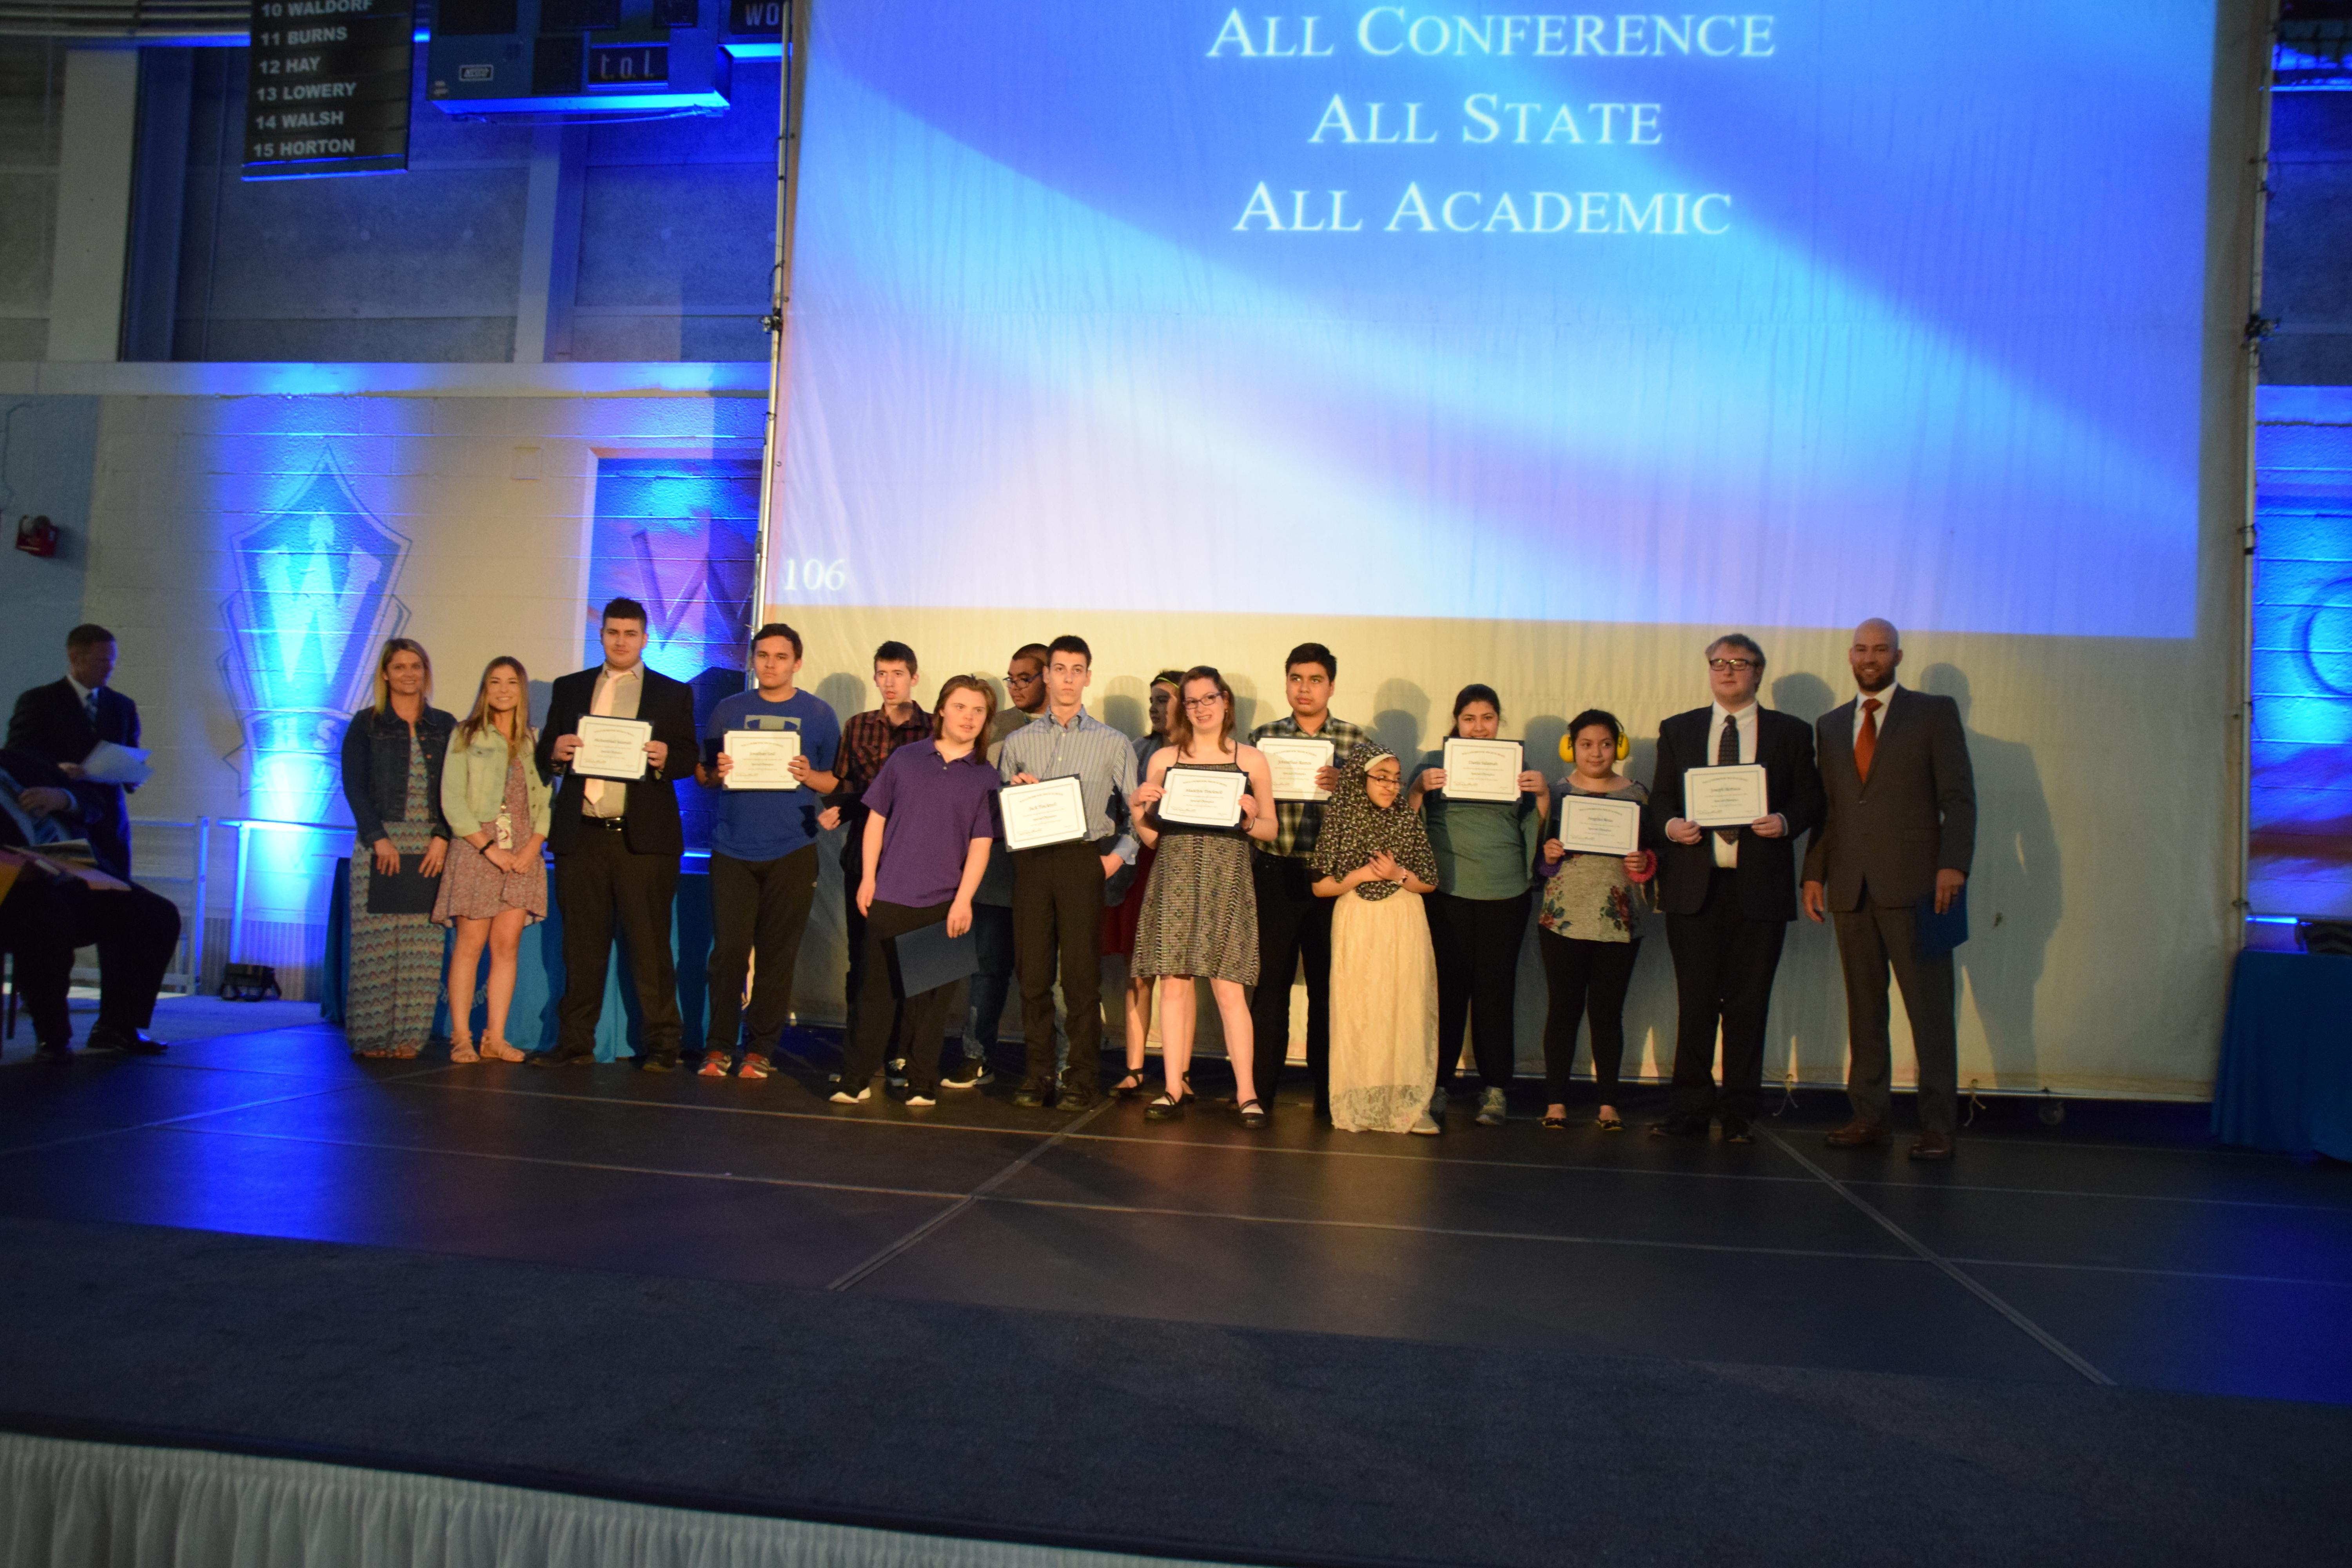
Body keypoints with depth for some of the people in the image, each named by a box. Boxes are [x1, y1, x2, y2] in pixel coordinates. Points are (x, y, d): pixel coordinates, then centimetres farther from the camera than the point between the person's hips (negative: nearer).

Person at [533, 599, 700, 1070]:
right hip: (580, 834, 3)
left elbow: (690, 758, 4)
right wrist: (556, 752, -9)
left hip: (643, 837, -2)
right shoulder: (569, 689, 17)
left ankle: (661, 1043, 3)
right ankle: (575, 1042, 13)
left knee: (649, 943, -2)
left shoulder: (673, 693, 10)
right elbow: (545, 755, 14)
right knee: (582, 943, 6)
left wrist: (665, 758, -17)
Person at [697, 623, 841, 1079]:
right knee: (729, 951, -2)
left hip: (791, 852, -1)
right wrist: (716, 772, -9)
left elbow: (836, 783, 8)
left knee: (777, 955, 2)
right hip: (733, 850, 1)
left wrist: (809, 776, -12)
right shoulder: (728, 710, 10)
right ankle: (719, 1046, 9)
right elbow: (702, 775, 13)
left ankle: (761, 1050, 11)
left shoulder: (818, 714, 6)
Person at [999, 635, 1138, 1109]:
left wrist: (1118, 856, -5)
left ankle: (1082, 1079, 6)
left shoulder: (1113, 743, 8)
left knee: (1082, 975, -3)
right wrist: (1015, 792, -5)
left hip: (1084, 861, -2)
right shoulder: (1018, 742, 13)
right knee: (1033, 972, 2)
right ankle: (1038, 1073, 12)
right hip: (1032, 860, 2)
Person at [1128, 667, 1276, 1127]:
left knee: (1229, 988, -5)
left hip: (1227, 881, -1)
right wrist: (1139, 807, -6)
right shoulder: (1164, 759, 11)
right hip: (1175, 877, 1)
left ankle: (1246, 1093, 0)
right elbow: (1151, 837, 12)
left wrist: (1250, 820, -9)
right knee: (1174, 983, 0)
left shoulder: (1251, 760, 9)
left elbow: (1270, 829, 11)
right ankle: (1174, 1089, 6)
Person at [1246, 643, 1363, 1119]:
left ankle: (1327, 1093, 16)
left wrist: (1342, 785, -14)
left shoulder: (1356, 739, 6)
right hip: (1275, 873, 0)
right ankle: (1261, 1089, 11)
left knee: (1328, 984, 5)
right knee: (1270, 980, 2)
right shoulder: (1262, 737, 8)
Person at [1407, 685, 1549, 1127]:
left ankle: (1496, 1089, 7)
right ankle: (1437, 1084, 7)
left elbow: (1536, 828, 12)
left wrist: (1543, 794, -6)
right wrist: (1420, 787, -14)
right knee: (1447, 986, -1)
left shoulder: (1518, 764, 13)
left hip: (1505, 892, 1)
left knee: (1496, 988, 0)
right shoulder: (1436, 762, 9)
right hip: (1447, 891, -1)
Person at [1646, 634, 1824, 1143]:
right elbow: (1660, 799, 12)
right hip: (1694, 885, 1)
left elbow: (1811, 800, 7)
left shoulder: (1792, 733, 10)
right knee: (1695, 1001, 2)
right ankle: (1689, 1111, 9)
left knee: (1748, 1005, 2)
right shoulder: (1678, 730, 14)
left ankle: (1739, 1115, 11)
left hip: (1760, 886, -1)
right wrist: (1670, 825, -9)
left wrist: (1785, 822, -13)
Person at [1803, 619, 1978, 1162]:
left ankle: (1938, 1126, 2)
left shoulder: (1935, 713, 5)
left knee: (1931, 1007, -3)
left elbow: (1959, 796, -1)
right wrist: (1814, 873, 9)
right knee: (1864, 1008, 7)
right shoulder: (1830, 725, 18)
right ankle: (1869, 1117, 13)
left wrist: (1953, 865, -12)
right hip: (1851, 887, 4)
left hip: (1914, 883, -4)